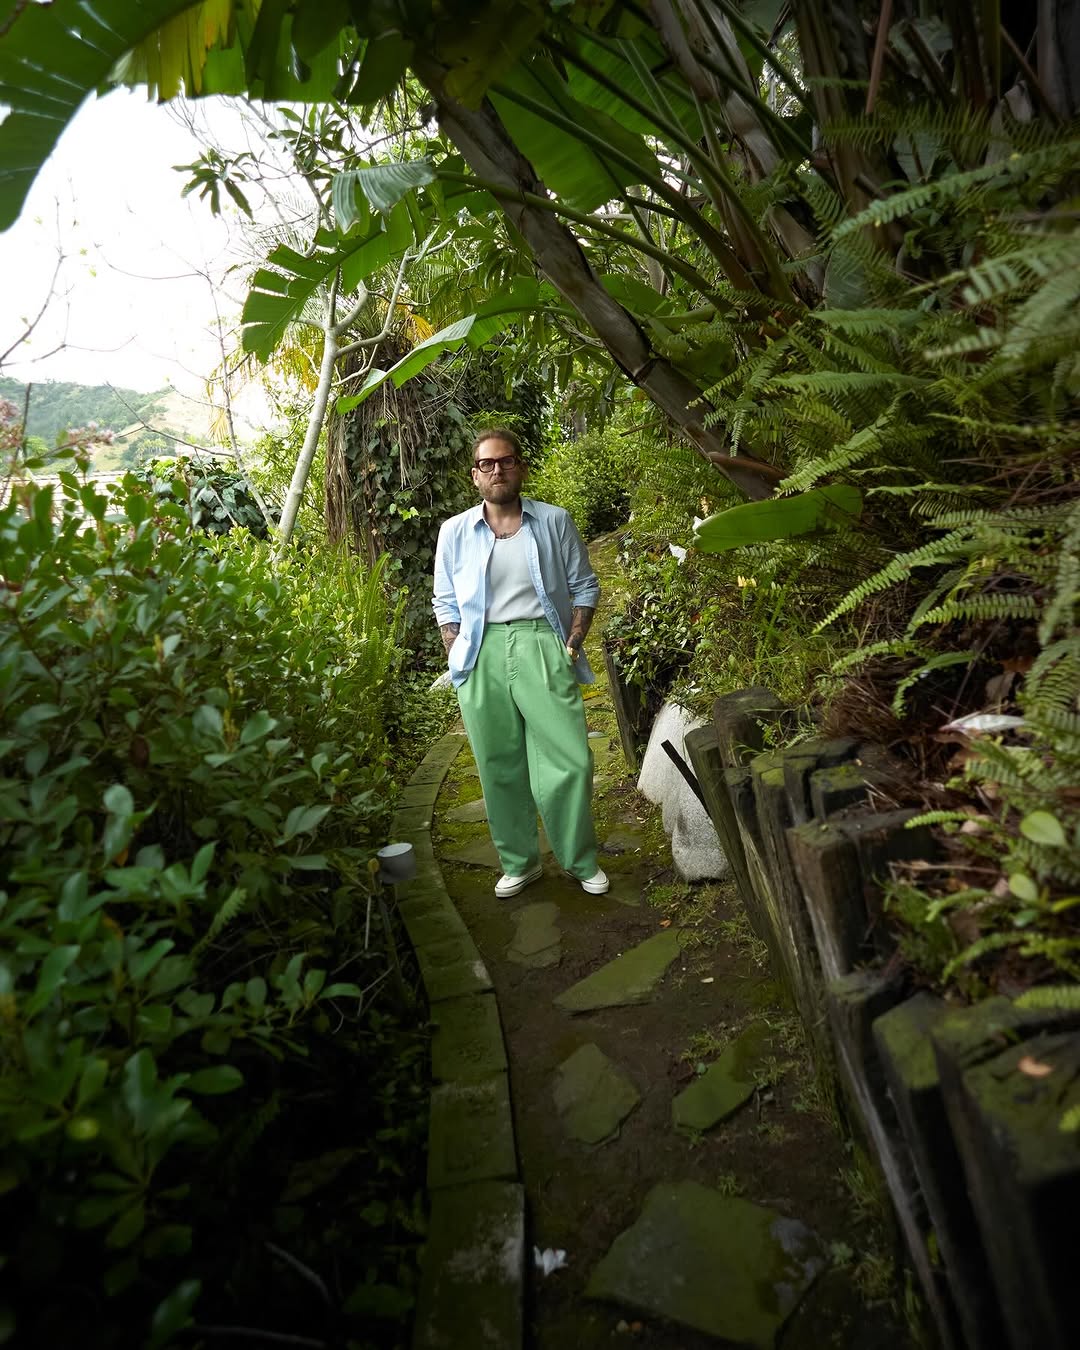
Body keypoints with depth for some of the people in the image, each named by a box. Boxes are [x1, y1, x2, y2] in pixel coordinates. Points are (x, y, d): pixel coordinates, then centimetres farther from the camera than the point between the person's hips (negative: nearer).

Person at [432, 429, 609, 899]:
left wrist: (573, 643, -2)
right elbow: (446, 604, 12)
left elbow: (585, 587, 10)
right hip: (483, 654, 1)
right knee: (500, 767, 6)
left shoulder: (554, 521, 7)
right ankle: (519, 863, 23)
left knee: (570, 761, -4)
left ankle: (582, 861, 16)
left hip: (542, 646, -1)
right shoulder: (455, 531, 9)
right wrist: (458, 659, 2)